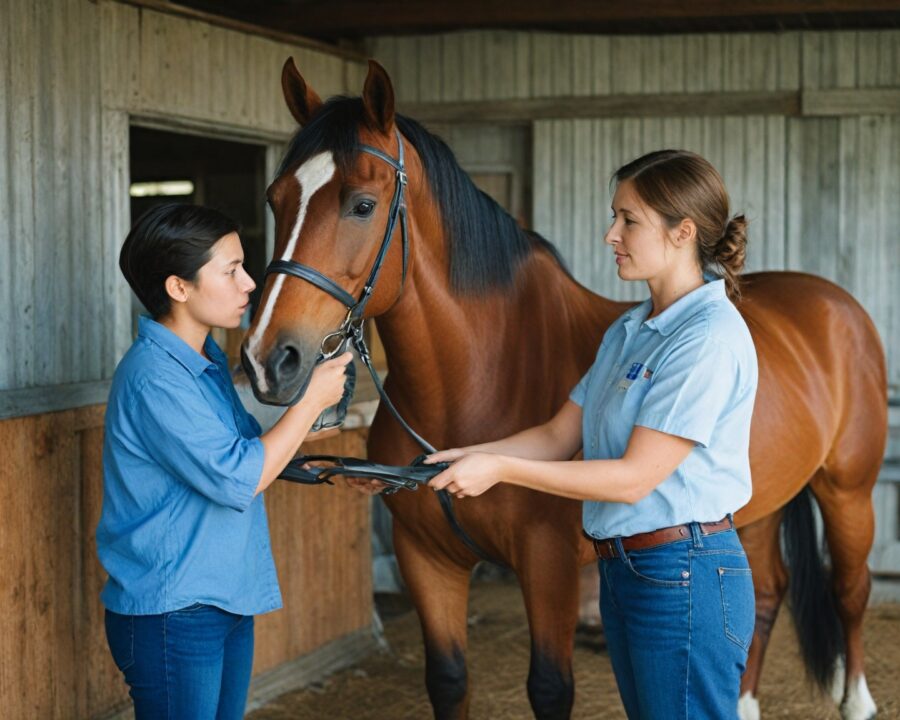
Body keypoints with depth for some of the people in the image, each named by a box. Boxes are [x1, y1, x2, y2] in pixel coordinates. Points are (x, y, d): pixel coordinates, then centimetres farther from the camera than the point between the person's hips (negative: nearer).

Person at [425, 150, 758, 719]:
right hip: (623, 567, 9)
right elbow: (559, 438, 12)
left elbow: (635, 476, -20)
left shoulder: (711, 337, -18)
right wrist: (461, 457, -1)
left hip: (684, 579, -9)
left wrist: (500, 468, -17)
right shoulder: (630, 330, 11)